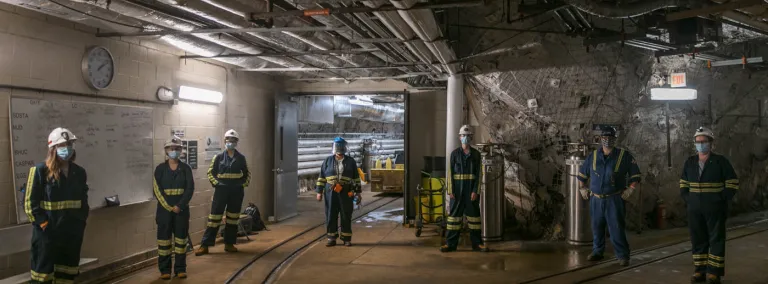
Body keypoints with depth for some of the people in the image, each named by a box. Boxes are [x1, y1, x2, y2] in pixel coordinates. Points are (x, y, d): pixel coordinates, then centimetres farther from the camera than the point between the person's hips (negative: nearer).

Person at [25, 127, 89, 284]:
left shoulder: (79, 172, 8)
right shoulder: (41, 171, -9)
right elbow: (30, 202, -9)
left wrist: (81, 222, 8)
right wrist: (44, 224, -13)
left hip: (73, 234, 5)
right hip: (47, 234, -5)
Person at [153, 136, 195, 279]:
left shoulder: (185, 168, 3)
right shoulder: (160, 168, 2)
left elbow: (190, 188, -4)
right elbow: (157, 190, -4)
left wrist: (179, 205, -14)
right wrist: (168, 206, -13)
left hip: (182, 208, 0)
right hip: (164, 208, 0)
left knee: (181, 237, 4)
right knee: (164, 238, 2)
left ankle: (180, 268, 12)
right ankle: (165, 269, 10)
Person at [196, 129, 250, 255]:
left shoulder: (241, 158, 5)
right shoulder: (218, 157, 1)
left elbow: (247, 173, 14)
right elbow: (210, 173, 5)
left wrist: (244, 184, 2)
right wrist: (216, 183, -5)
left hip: (236, 192, 2)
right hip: (221, 191, -2)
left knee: (233, 218, 9)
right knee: (214, 217, -4)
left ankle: (229, 244, 20)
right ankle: (205, 245, -1)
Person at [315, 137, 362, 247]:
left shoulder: (351, 161, 5)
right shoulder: (328, 160, 6)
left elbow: (356, 178, 8)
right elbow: (321, 177, 7)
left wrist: (358, 192, 5)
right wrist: (319, 192, 3)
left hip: (346, 193, 0)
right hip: (331, 192, 1)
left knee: (346, 216, 3)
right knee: (331, 216, 3)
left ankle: (346, 238, 12)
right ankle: (331, 238, 13)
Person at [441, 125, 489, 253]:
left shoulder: (476, 154, 3)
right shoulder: (455, 153, 3)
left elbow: (478, 173, -1)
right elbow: (450, 173, 0)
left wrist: (475, 191, -10)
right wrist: (451, 191, -7)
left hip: (471, 189, 0)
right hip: (458, 189, 0)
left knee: (473, 214, 6)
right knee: (454, 214, 2)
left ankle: (477, 243, 14)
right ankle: (451, 243, 7)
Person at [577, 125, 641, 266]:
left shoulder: (624, 156, -2)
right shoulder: (593, 156, 6)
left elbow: (636, 175, 4)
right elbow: (582, 173, 20)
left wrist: (630, 189, -6)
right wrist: (583, 188, 13)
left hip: (614, 200, -3)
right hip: (596, 200, 3)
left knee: (616, 228, -7)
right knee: (597, 227, 11)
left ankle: (623, 255, 2)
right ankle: (597, 252, 24)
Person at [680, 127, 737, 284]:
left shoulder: (720, 161, -3)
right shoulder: (689, 162, 8)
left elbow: (733, 183, -2)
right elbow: (683, 183, 17)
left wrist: (721, 201, -9)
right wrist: (687, 199, 4)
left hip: (715, 210, -4)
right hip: (694, 209, 4)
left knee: (716, 240, 0)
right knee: (698, 240, 8)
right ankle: (700, 271, 16)